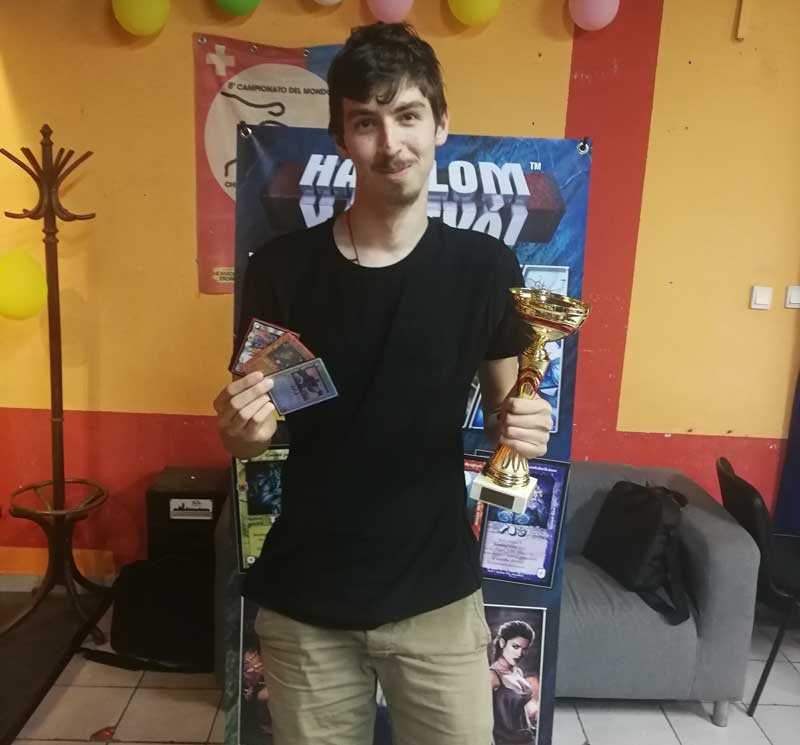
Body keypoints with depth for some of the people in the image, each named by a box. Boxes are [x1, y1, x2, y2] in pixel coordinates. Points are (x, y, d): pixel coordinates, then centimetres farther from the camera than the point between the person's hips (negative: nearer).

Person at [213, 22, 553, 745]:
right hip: (305, 601, 1)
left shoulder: (487, 267, -6)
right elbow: (248, 434, 3)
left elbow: (503, 407, 4)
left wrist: (522, 428, -17)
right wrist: (245, 430, -18)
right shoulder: (281, 268, -7)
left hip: (438, 595, 0)